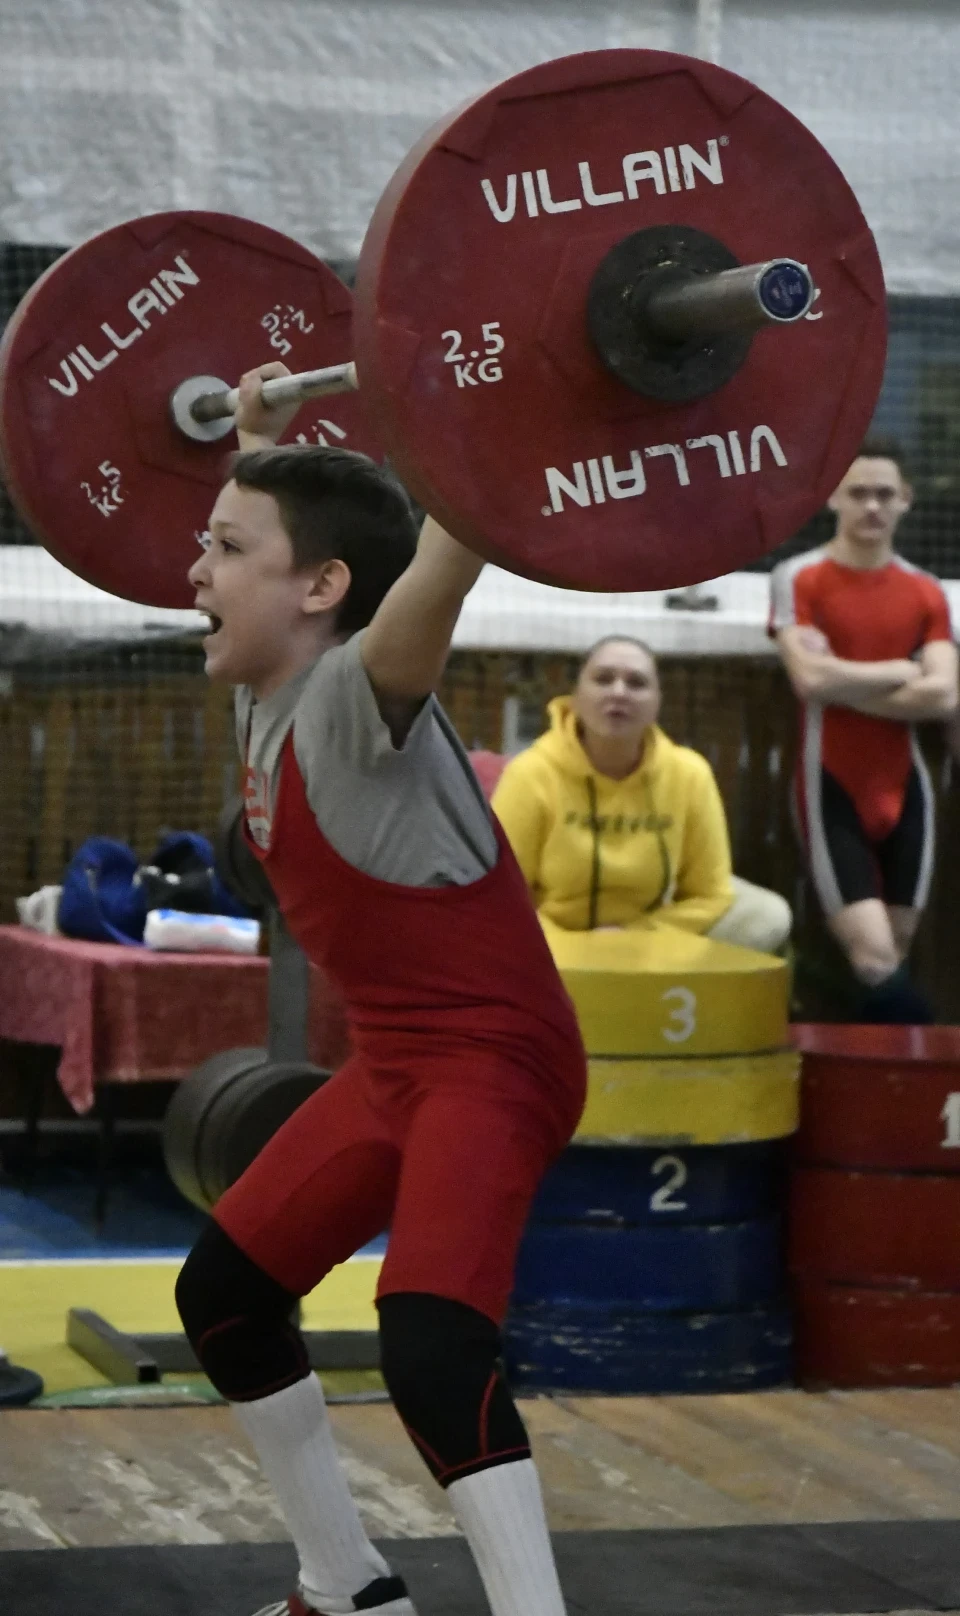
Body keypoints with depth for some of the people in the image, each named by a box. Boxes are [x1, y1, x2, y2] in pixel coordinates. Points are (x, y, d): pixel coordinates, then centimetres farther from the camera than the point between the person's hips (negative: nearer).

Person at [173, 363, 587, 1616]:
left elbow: (436, 568, -40)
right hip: (395, 1059, 10)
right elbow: (293, 522, 24)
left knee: (430, 1339, -29)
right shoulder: (270, 700, 4)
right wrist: (258, 438, 35)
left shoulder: (354, 698, -19)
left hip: (494, 1058, -10)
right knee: (223, 1291, 18)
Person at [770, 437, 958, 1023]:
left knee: (895, 958, 6)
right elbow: (810, 677, -16)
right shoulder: (800, 578, -3)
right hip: (833, 787, -4)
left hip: (903, 787, 4)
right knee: (874, 960, -14)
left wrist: (844, 682, -10)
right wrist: (899, 672, -4)